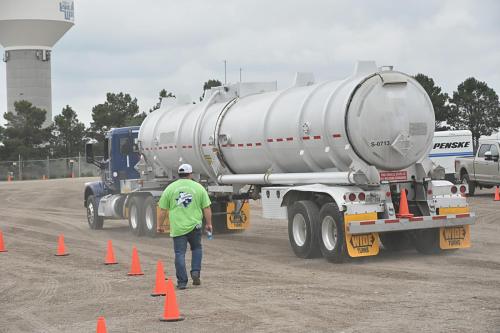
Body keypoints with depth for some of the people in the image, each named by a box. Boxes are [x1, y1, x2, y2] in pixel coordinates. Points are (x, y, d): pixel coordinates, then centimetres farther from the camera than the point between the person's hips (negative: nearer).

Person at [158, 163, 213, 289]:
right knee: (196, 248, 21)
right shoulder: (199, 187, 4)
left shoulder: (170, 188, 4)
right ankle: (195, 272, 7)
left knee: (180, 254, 3)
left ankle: (182, 282, 1)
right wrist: (208, 223, 14)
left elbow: (163, 211, 4)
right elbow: (206, 208, 4)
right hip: (195, 226, 0)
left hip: (177, 227, 0)